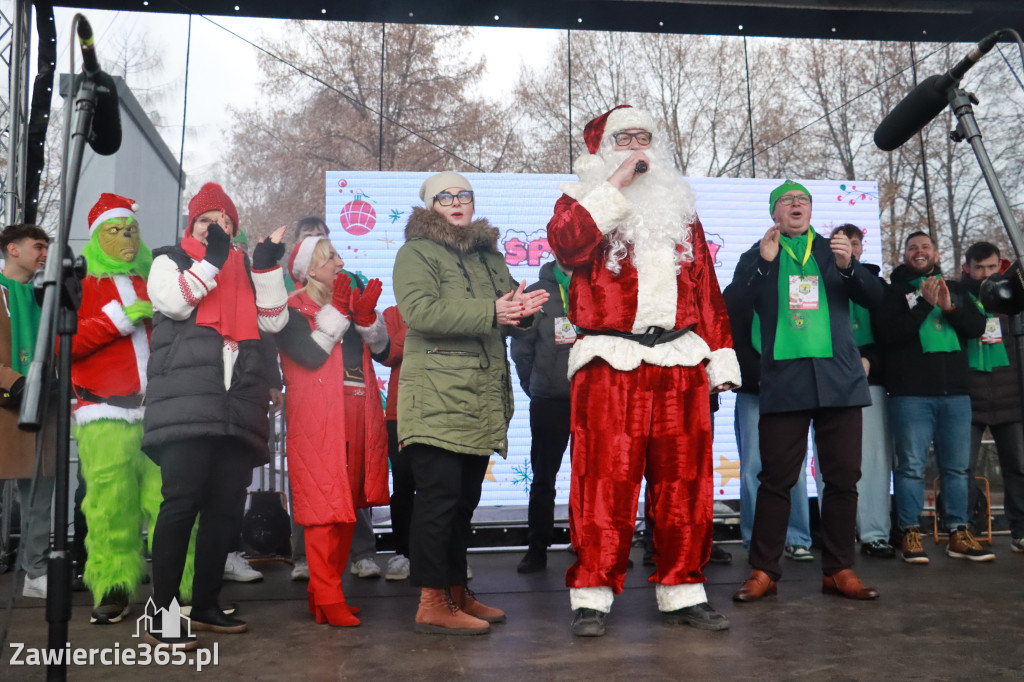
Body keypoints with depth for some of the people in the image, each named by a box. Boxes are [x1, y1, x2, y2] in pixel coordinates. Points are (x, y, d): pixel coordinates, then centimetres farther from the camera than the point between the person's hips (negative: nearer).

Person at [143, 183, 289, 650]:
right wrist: (211, 260, -5)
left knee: (226, 506, 6)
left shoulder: (246, 270, 23)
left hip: (238, 405, 4)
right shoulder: (171, 262, 15)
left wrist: (268, 268, 1)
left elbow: (274, 321, 10)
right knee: (181, 501, -11)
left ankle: (205, 605, 18)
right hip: (186, 402, -4)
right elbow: (174, 302, -6)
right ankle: (162, 617, -4)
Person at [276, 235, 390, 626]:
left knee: (347, 509, 8)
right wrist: (337, 309, -10)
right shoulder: (292, 309, 2)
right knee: (324, 508, -9)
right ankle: (328, 600, -4)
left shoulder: (350, 301, 19)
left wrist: (366, 316, -6)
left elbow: (383, 352, 9)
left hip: (358, 418, 7)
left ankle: (324, 593, 18)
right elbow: (310, 355, -15)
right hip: (318, 422, -6)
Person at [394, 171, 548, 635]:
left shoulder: (490, 255, 22)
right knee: (439, 496, -9)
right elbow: (419, 310, -17)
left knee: (465, 498, 13)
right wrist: (491, 312, -19)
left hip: (483, 399, 8)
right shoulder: (416, 252, -1)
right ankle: (432, 603, -2)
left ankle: (456, 593, 23)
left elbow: (507, 309, 24)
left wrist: (522, 308, -2)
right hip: (437, 396, -7)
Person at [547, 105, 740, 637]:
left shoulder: (680, 208, 21)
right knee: (604, 481, -5)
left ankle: (682, 592, 16)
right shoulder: (584, 201, 10)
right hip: (608, 366, -3)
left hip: (680, 364, 4)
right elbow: (564, 243, -14)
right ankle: (592, 597, 4)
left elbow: (706, 288, 18)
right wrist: (617, 184, -12)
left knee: (683, 481, 5)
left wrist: (719, 358, 10)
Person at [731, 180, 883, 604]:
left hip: (838, 379, 3)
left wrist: (849, 266, -11)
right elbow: (737, 304, -3)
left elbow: (874, 297, 8)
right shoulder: (758, 256, 11)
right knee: (776, 479, -2)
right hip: (784, 379, -2)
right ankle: (763, 571, 5)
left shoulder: (832, 250, 16)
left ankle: (839, 571, 14)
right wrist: (764, 262, -17)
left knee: (843, 477, 4)